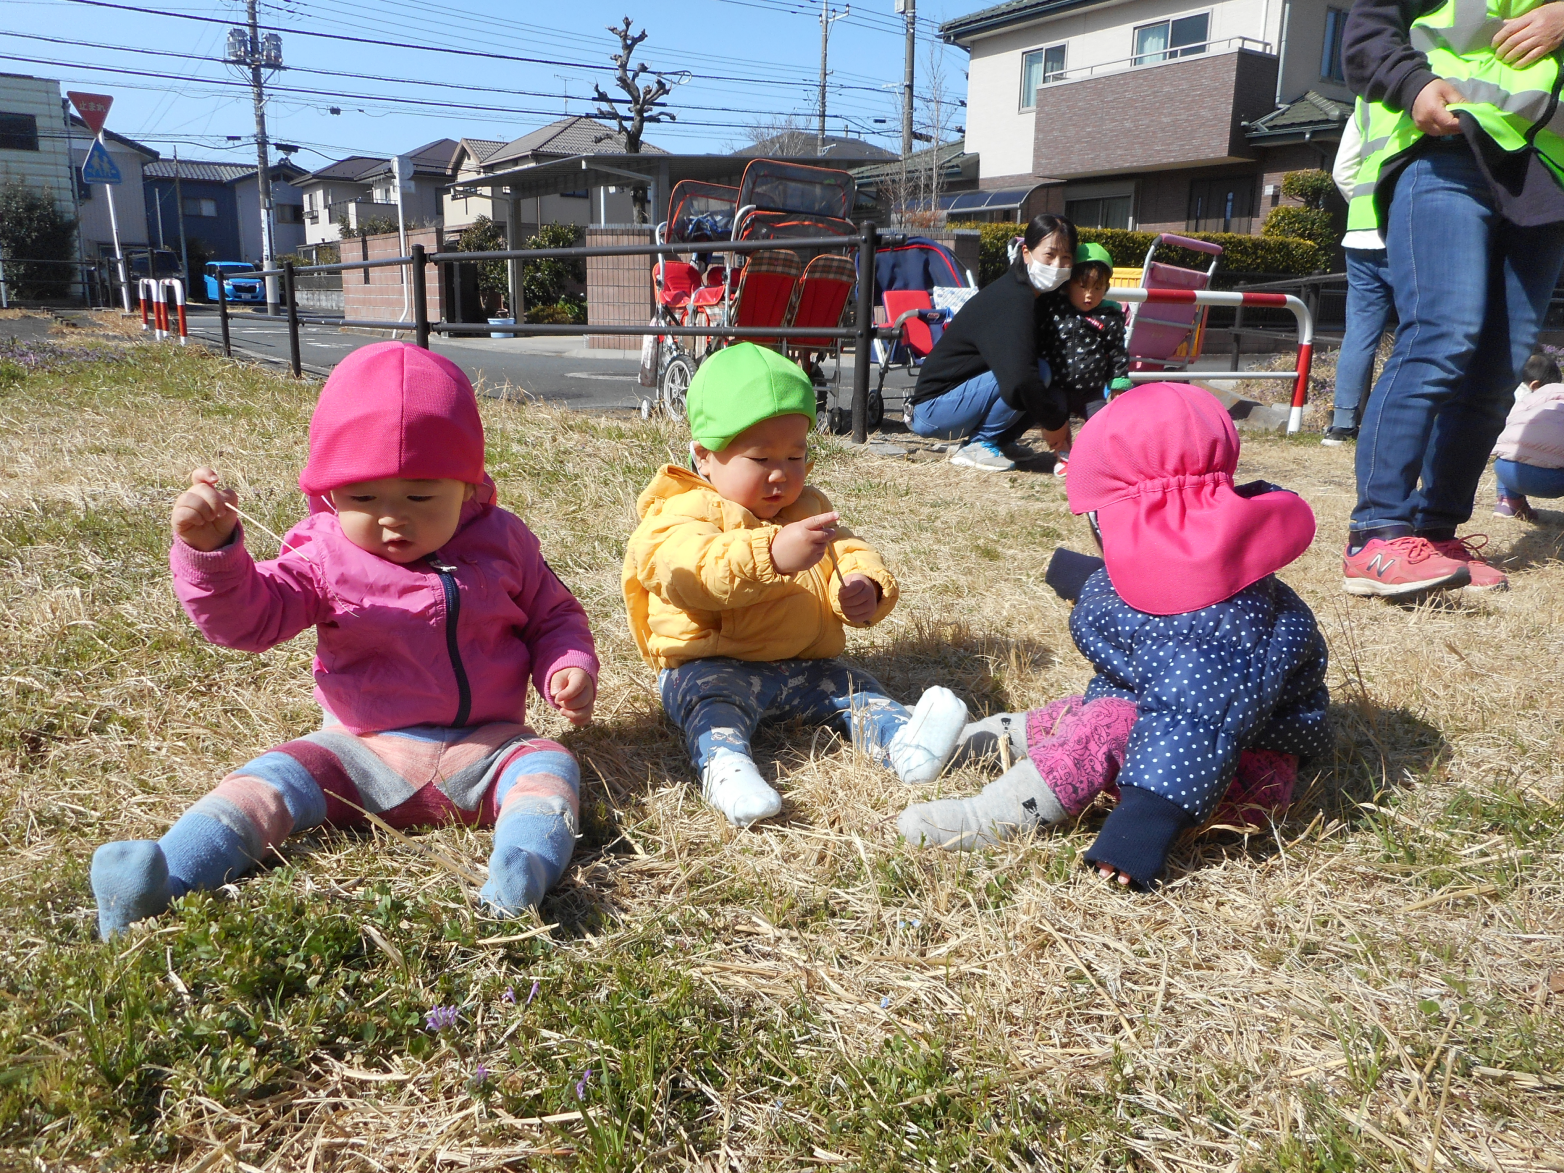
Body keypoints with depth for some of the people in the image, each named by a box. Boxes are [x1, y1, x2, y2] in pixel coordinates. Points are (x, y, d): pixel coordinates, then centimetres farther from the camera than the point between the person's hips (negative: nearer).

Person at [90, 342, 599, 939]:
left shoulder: (502, 543, 1)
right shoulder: (325, 556, -1)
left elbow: (554, 617, 11)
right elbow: (246, 616, -8)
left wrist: (570, 668, -11)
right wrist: (210, 549, -27)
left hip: (483, 751, 0)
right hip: (362, 751, 1)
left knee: (548, 765, -27)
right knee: (274, 778, -20)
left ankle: (523, 869, -52)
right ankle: (165, 879, -31)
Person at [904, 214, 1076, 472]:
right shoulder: (1012, 302, -22)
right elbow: (1020, 377, -34)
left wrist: (1059, 418, 1)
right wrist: (1054, 422, -20)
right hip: (933, 410, -9)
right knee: (1040, 372, -23)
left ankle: (985, 441, 7)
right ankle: (976, 447, -13)